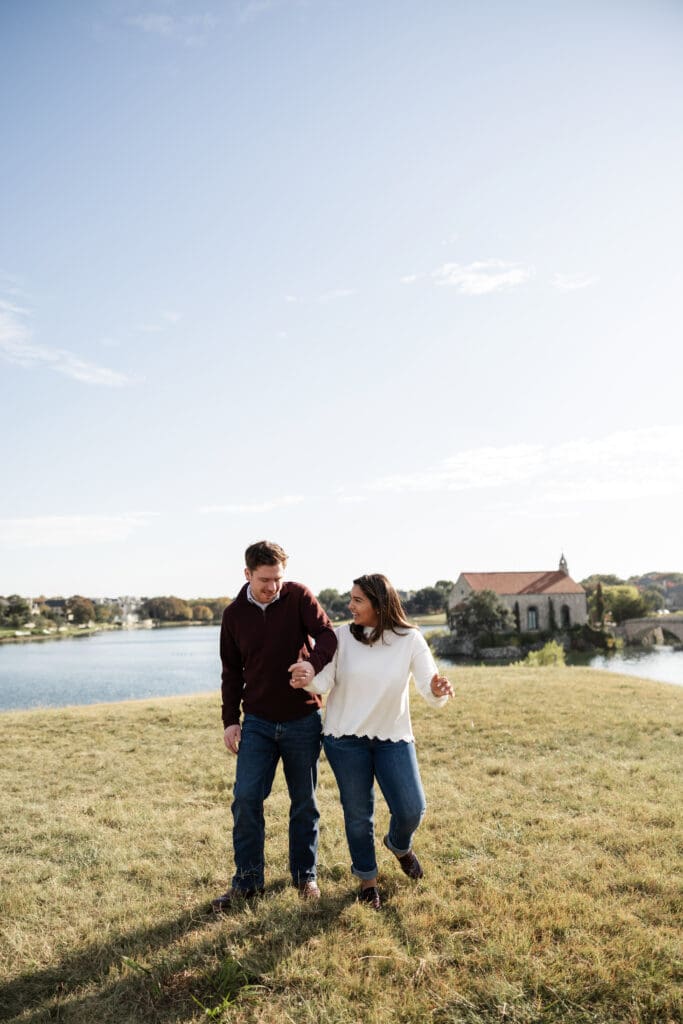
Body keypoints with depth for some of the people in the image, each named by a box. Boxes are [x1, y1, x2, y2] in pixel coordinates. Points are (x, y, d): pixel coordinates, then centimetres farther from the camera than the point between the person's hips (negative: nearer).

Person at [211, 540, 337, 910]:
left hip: (303, 720, -1)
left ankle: (305, 875, 29)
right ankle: (247, 880, 15)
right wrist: (230, 719, 3)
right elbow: (232, 672, 6)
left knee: (304, 802, 11)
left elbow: (327, 634, -16)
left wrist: (314, 661, -37)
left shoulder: (298, 596, -9)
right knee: (246, 799, -3)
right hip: (257, 722, 2)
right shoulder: (234, 614, -1)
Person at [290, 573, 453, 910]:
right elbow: (324, 682, -15)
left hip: (393, 737, 0)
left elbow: (430, 691, -14)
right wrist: (306, 679, -39)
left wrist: (438, 691, -38)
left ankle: (399, 845, 35)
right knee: (358, 813, 9)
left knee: (412, 810, -3)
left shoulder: (410, 640, -10)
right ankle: (367, 880, 35)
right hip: (345, 737, 0)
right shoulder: (342, 636, -10)